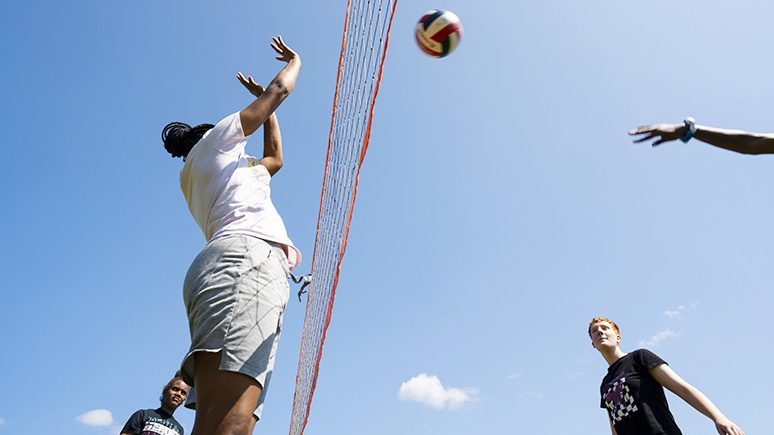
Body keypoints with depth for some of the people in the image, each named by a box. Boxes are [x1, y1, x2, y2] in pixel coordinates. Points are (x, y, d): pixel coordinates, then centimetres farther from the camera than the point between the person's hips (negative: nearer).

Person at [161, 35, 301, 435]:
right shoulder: (213, 141, 22)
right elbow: (281, 89, 25)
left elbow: (275, 159, 53)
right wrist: (293, 60, 46)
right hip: (247, 256, -8)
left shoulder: (227, 170, 39)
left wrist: (265, 102, 60)